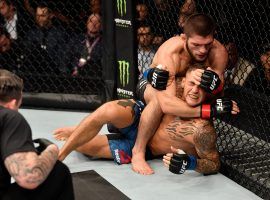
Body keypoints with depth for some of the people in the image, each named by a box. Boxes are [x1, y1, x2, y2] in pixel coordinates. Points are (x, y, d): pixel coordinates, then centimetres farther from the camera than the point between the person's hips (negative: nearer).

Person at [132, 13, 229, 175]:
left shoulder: (219, 51, -28)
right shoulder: (170, 53, -40)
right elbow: (166, 103, -50)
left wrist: (214, 82, -55)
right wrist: (209, 111, -55)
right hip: (154, 84, -6)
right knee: (159, 99, -38)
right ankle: (138, 152, -22)